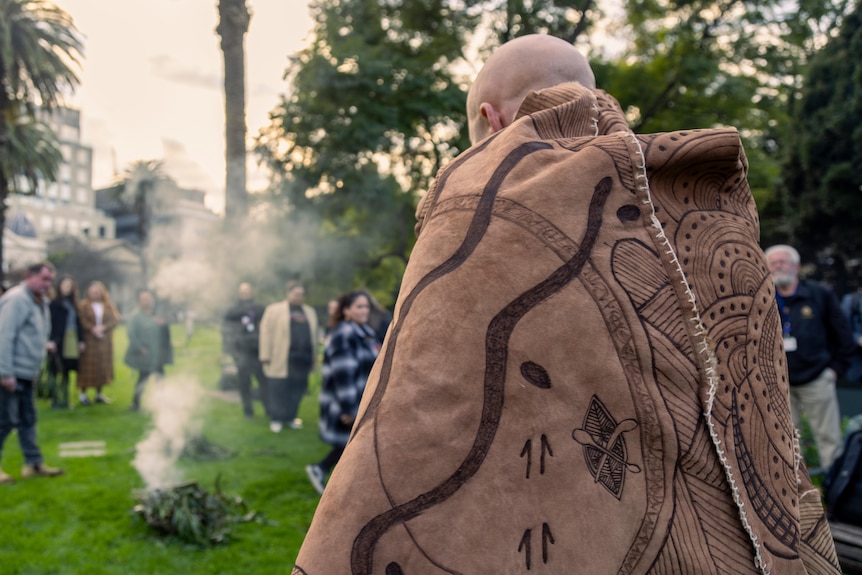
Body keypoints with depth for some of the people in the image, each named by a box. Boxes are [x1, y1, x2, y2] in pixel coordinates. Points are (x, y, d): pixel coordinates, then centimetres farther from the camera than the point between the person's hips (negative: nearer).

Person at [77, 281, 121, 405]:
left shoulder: (109, 306, 9)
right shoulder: (83, 305, 1)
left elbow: (116, 320, 0)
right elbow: (82, 321, -8)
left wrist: (103, 327, -13)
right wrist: (93, 329, -19)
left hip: (105, 341, 3)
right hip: (89, 341, -3)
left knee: (102, 368, 6)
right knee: (87, 367, -3)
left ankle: (99, 394, 17)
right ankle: (83, 394, 8)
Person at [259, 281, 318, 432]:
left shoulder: (310, 312, 17)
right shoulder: (274, 310, 2)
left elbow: (314, 335, 16)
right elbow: (266, 333, -3)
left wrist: (314, 357, 13)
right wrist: (266, 357, -8)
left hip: (303, 360, 4)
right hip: (281, 360, -4)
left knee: (297, 390, 6)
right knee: (279, 390, 0)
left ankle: (290, 417, 21)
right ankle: (276, 419, 13)